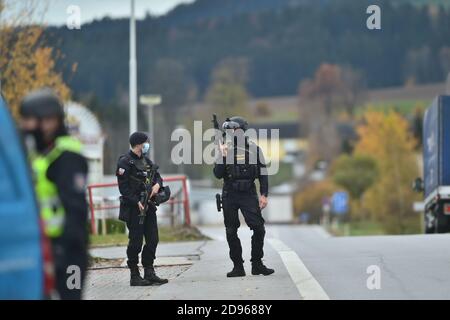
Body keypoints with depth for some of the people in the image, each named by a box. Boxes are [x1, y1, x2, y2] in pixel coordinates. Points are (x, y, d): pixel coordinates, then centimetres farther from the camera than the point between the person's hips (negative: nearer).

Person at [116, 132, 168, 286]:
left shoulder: (146, 160, 16)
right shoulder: (125, 162, -9)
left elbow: (157, 175, 20)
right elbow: (124, 187, -15)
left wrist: (157, 184, -3)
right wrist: (137, 202, -22)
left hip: (148, 206, 8)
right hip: (133, 208, -8)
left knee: (153, 239, 7)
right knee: (136, 241, -4)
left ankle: (149, 273, 15)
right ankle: (134, 276, 2)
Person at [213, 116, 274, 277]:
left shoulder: (254, 149, 5)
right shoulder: (226, 149, 6)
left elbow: (262, 173, 7)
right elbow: (218, 174, 1)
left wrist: (263, 195, -1)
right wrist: (223, 156, -11)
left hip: (248, 193, -1)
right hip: (229, 195, 1)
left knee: (258, 228, -11)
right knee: (231, 232, 2)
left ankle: (257, 264, 0)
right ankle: (238, 266, 9)